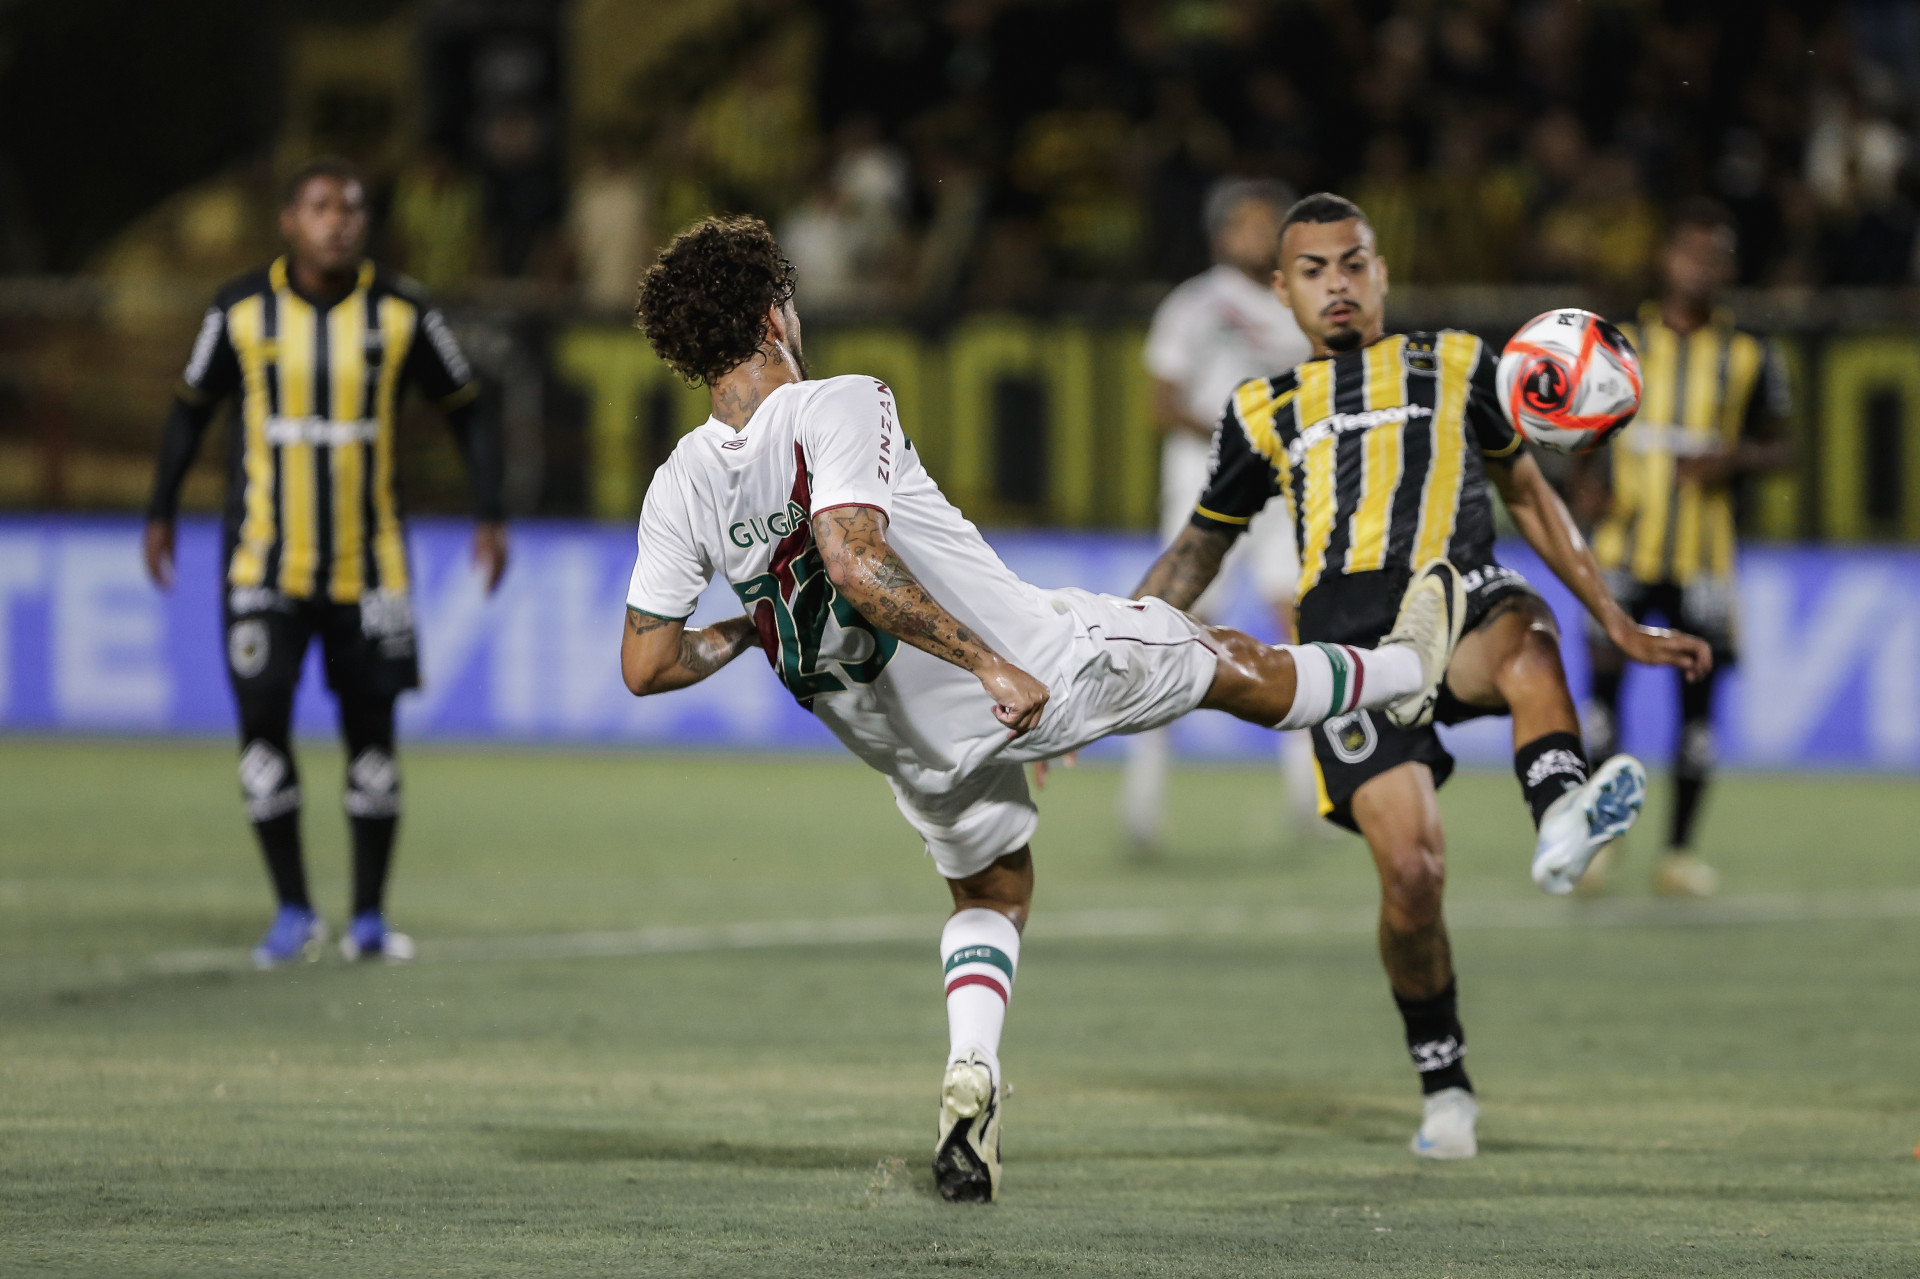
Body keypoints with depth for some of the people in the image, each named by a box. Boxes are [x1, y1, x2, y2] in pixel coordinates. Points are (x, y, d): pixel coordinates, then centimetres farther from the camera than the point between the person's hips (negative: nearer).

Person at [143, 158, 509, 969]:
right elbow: (191, 409, 11)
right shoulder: (242, 311, -2)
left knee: (371, 733, 2)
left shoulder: (402, 315, -2)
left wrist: (490, 517, -3)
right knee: (263, 723, -9)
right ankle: (293, 914, 2)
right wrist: (160, 513, 8)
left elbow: (468, 414, 7)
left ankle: (369, 918, 13)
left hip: (368, 565, 1)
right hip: (264, 563, -1)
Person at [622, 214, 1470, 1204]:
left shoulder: (680, 489, -8)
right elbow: (855, 565, -38)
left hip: (911, 744, 5)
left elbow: (646, 664, -7)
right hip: (1039, 672, -5)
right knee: (1230, 664, 21)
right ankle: (1403, 668, 46)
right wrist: (992, 665, -35)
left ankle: (969, 1078, 4)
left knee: (992, 893, 29)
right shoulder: (837, 409, -24)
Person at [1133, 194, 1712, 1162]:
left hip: (1461, 605, 0)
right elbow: (1195, 554, 31)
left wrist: (1619, 626, 26)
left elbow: (1526, 493, 31)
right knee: (1410, 870, -18)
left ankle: (1561, 822, -65)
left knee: (1526, 636, -40)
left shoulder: (1455, 364, 23)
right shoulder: (1266, 412, 23)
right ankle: (1444, 1088, 1)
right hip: (1347, 636, 0)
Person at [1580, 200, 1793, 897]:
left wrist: (1736, 459, -11)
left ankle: (1680, 852, 12)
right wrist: (1593, 476, -6)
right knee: (1604, 679, -7)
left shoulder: (1749, 358, 4)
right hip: (1626, 545, 0)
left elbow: (1781, 448, 11)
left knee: (1698, 698, 2)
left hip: (1703, 556, 0)